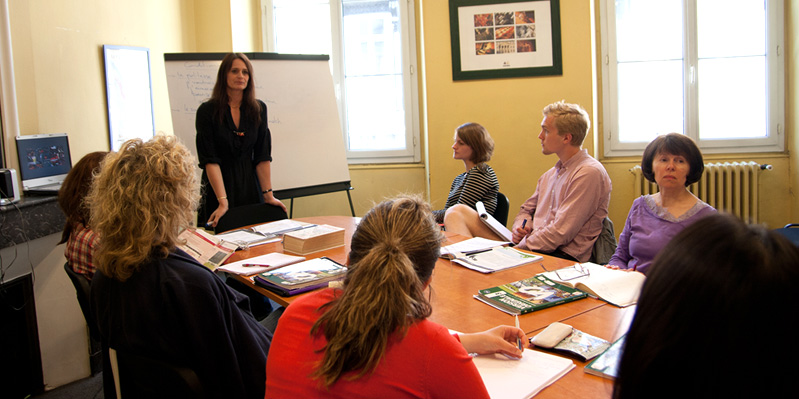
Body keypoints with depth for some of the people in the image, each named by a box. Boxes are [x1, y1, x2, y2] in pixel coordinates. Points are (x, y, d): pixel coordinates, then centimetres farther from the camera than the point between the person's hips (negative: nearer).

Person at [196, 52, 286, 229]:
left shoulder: (258, 109, 3)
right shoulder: (207, 111, -8)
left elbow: (262, 156, 2)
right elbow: (210, 160, -14)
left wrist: (268, 195, -4)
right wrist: (223, 201, -21)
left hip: (250, 187, 3)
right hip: (217, 185, -3)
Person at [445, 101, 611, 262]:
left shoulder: (590, 173, -11)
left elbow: (560, 234, -18)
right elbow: (527, 209, 24)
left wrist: (520, 247, -14)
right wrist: (520, 228, 1)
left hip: (561, 257, -9)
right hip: (531, 246, 9)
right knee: (456, 212, -5)